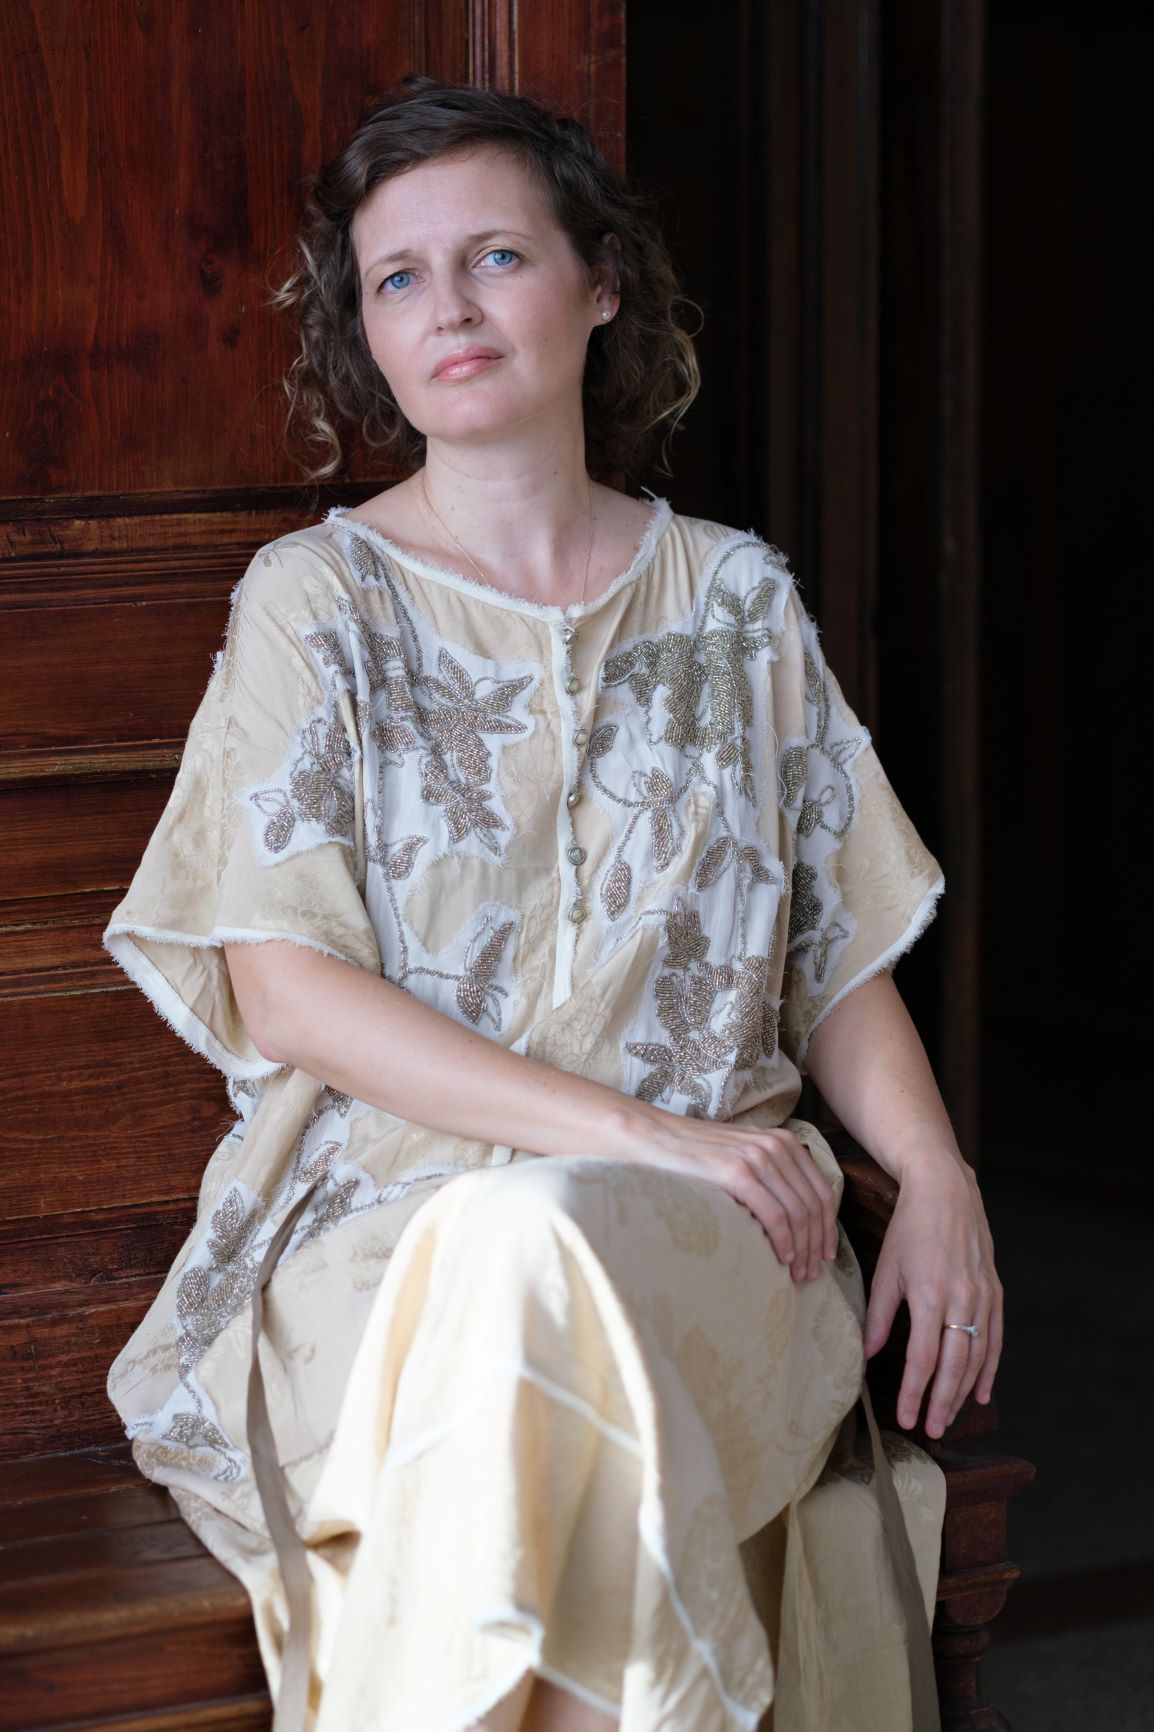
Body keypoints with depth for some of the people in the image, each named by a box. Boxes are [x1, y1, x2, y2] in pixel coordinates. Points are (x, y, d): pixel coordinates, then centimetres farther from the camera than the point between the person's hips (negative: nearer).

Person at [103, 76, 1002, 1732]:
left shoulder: (735, 599, 14)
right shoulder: (315, 597, 5)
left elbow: (840, 954, 15)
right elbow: (279, 987, -6)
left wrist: (935, 1173, -5)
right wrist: (635, 1130, -15)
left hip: (709, 1230, 1)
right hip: (382, 1211, -1)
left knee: (546, 1256, -34)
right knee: (505, 1258, -37)